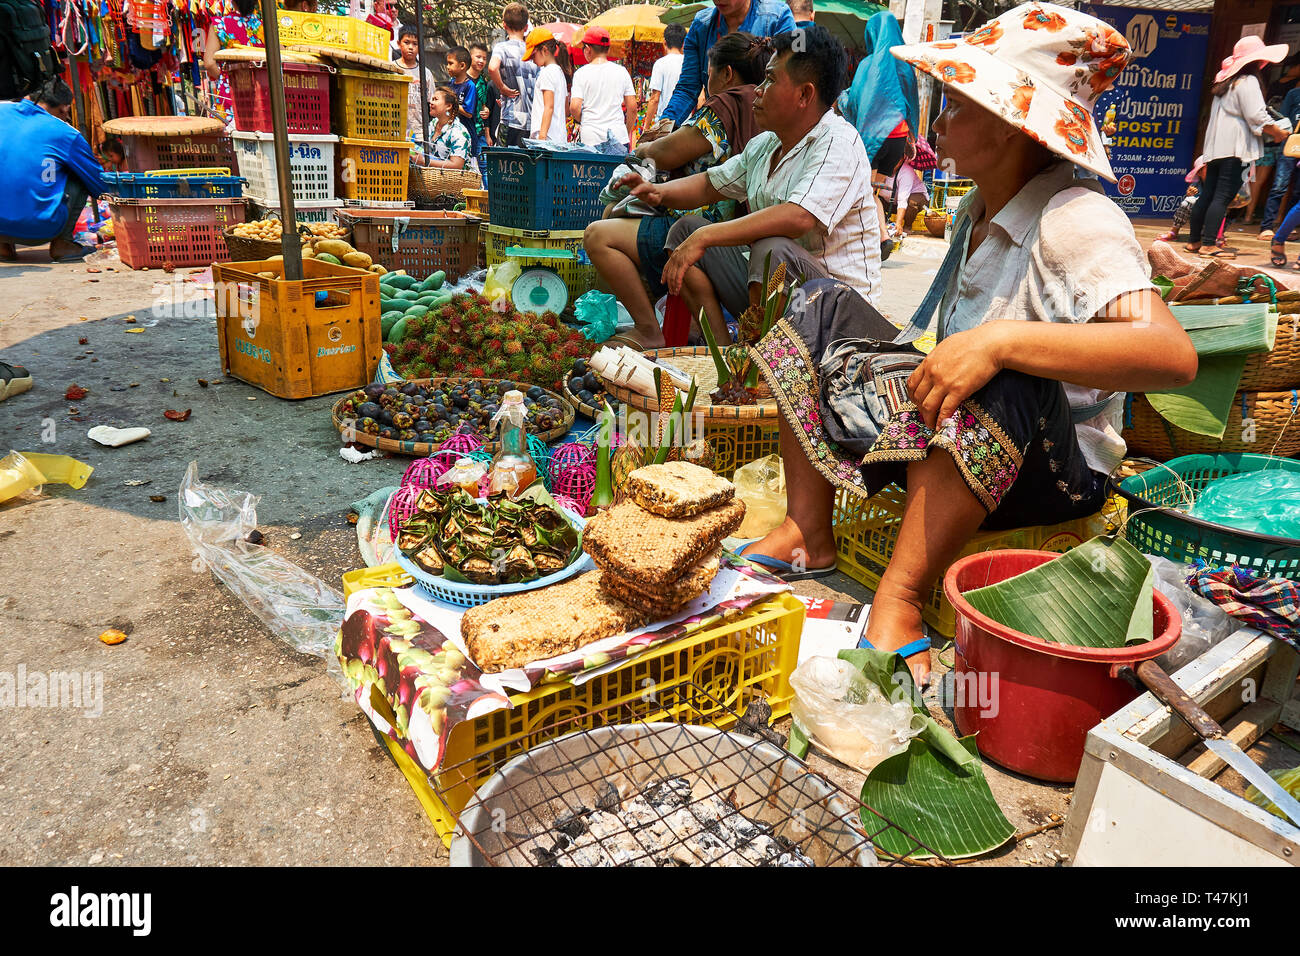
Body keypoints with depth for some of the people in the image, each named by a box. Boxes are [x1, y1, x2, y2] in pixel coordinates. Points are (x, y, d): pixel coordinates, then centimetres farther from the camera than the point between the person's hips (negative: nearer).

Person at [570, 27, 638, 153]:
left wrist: (582, 123, 13)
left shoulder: (581, 73, 0)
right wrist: (628, 133, 18)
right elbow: (632, 107, 5)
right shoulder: (621, 71, 6)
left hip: (590, 139, -1)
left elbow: (574, 107, -8)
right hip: (618, 137, 1)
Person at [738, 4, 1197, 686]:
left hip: (1056, 471, -8)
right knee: (824, 307, 1)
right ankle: (807, 537, -7)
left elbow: (1174, 355, -33)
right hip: (948, 454, 8)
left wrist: (1001, 340, -39)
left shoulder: (1078, 221, -17)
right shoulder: (977, 212, 9)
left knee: (1000, 383, -40)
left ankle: (900, 600, -29)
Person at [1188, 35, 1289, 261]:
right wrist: (1278, 133, -2)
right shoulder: (1248, 81, -8)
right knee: (1223, 196, -12)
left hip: (1216, 147, 9)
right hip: (1235, 149, -9)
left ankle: (1195, 241, 15)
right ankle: (1208, 245, -17)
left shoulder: (1226, 82, 19)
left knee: (1208, 194, 11)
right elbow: (1257, 117, -15)